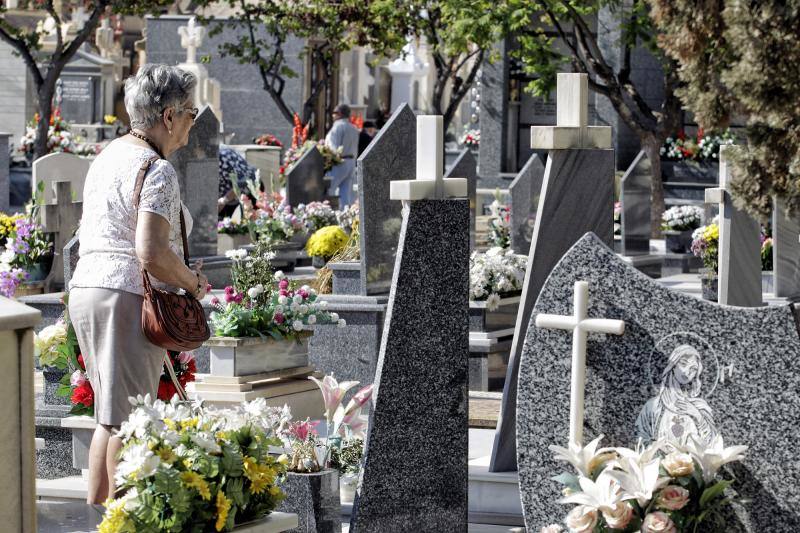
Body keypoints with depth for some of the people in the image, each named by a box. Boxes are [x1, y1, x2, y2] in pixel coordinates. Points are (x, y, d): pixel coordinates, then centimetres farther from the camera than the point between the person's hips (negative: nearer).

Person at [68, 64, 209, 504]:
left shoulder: (109, 155, 15)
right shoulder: (156, 171, -15)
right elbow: (151, 252, -24)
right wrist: (193, 281, -8)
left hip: (85, 287, 9)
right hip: (128, 299, -9)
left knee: (110, 414, 17)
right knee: (128, 421, -3)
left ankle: (94, 510, 20)